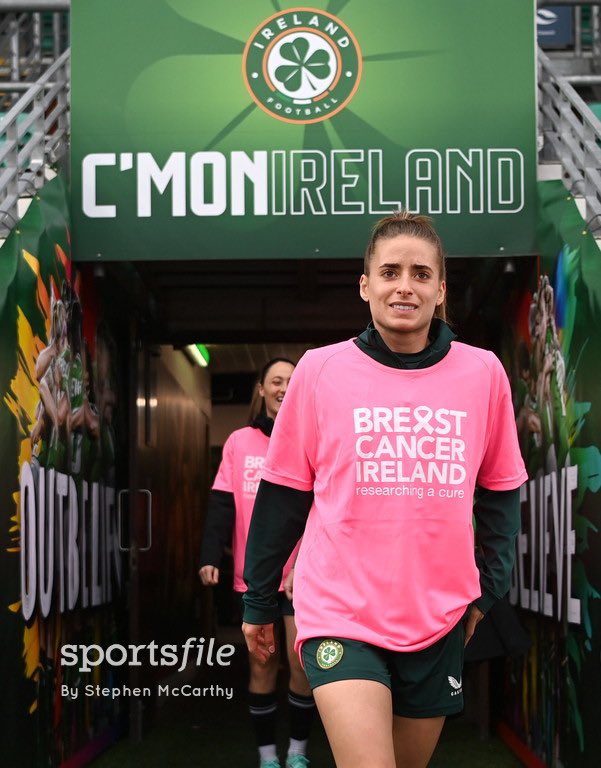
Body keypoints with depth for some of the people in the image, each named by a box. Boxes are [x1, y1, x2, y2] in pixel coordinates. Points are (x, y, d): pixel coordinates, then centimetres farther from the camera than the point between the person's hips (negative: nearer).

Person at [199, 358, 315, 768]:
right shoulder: (239, 442, 6)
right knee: (262, 666, 7)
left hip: (301, 573, -1)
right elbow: (222, 503, 2)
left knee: (303, 663, -2)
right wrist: (211, 556, -9)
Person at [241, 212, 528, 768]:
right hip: (341, 613, -3)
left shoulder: (483, 372, 0)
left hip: (440, 619, 3)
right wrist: (259, 600, 8)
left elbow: (500, 488, 11)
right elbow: (283, 492, 3)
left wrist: (489, 586, 4)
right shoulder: (320, 370, -4)